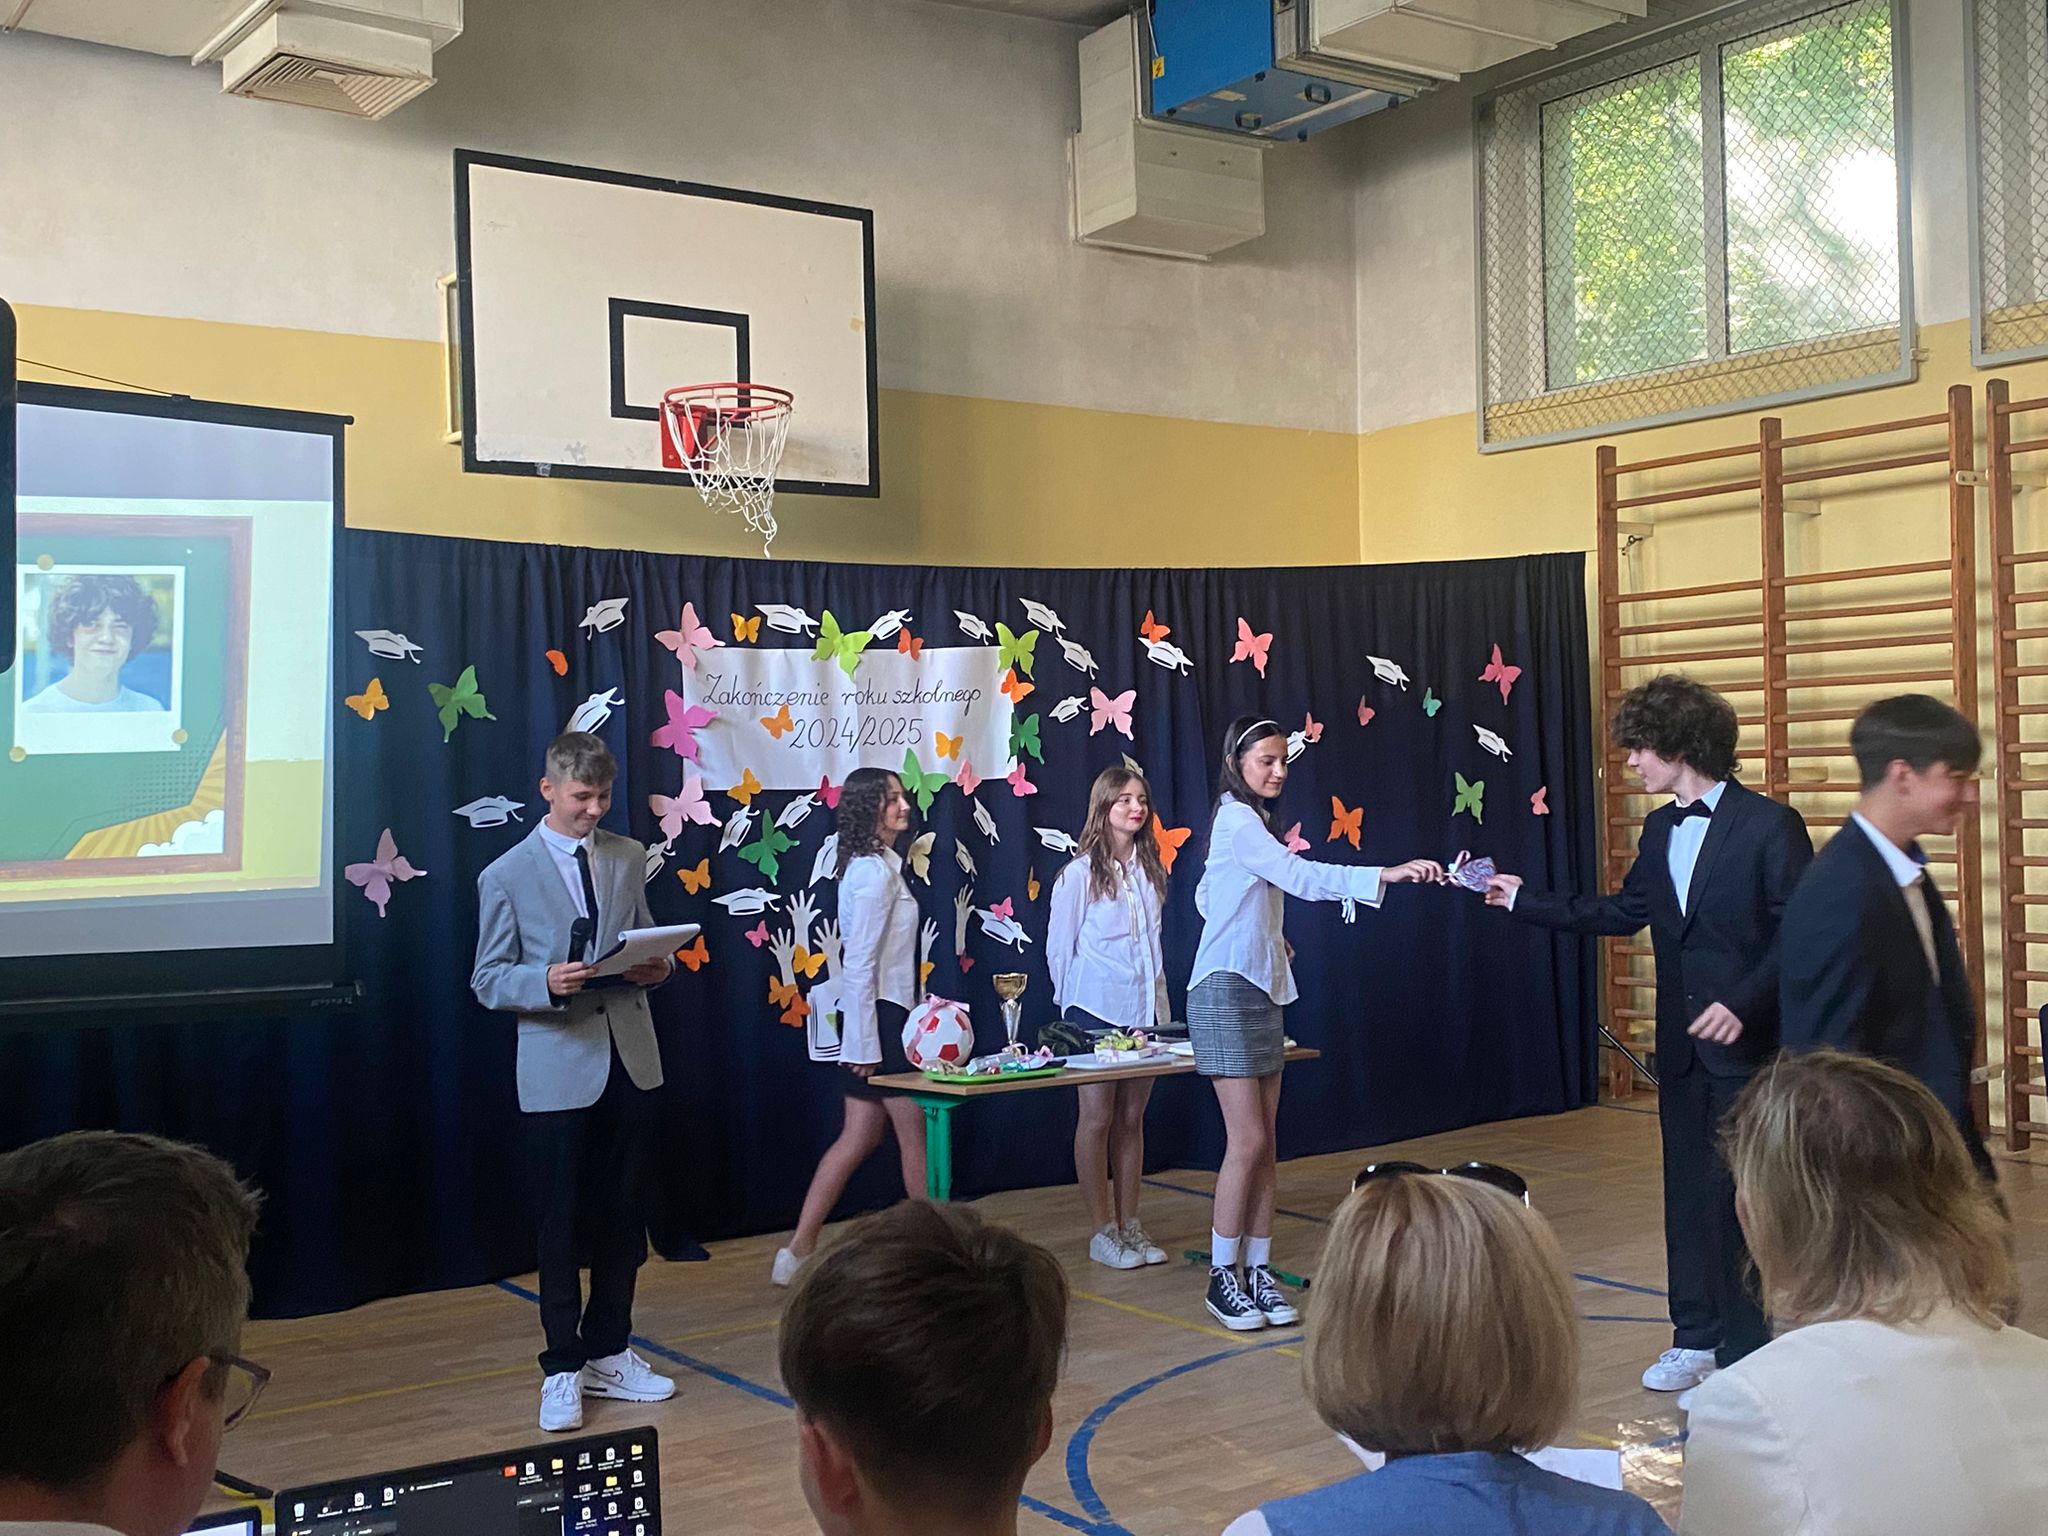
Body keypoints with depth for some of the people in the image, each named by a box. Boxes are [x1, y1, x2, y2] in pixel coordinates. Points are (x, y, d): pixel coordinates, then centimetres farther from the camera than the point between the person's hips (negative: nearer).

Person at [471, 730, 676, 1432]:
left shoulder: (628, 858, 8)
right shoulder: (506, 876, -4)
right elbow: (488, 981, -3)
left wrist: (656, 967, -7)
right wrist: (546, 982, -22)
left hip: (630, 1059, 4)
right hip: (558, 1067, -4)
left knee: (623, 1216, 12)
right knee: (561, 1224, 3)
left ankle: (608, 1352, 27)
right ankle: (562, 1369, 17)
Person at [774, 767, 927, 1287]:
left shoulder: (875, 865, 14)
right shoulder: (875, 872, -16)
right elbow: (859, 964, -20)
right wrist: (865, 1043, -19)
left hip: (879, 1016, 9)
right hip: (878, 1017, -9)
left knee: (858, 1138, 10)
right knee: (916, 1130, 3)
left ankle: (799, 1251, 10)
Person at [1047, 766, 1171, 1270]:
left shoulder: (1150, 870, 8)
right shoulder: (1080, 873, -7)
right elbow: (1059, 946, -4)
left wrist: (1159, 1004, 11)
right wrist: (1072, 1009, -4)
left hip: (1145, 1009, 5)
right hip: (1097, 1011, -5)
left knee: (1132, 1118, 10)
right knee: (1098, 1119, 1)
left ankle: (1129, 1224, 18)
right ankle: (1103, 1232, 9)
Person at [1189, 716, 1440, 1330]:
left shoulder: (1250, 820, 16)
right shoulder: (1237, 820, -13)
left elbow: (1207, 897, 25)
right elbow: (1300, 876, -28)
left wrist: (1266, 934, 12)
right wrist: (1385, 875, -38)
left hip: (1261, 991, 9)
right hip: (1226, 992, -9)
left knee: (1265, 1143, 7)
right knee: (1247, 1141, -9)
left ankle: (1258, 1271, 13)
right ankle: (1222, 1278, 2)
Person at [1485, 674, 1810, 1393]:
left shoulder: (1769, 825, -12)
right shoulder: (1660, 829, 10)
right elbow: (1624, 911, 18)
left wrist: (1745, 1003, -22)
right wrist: (1523, 899, 17)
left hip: (1749, 1043, -7)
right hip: (1682, 1044, 7)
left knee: (1743, 1195, -1)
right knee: (1689, 1191, 13)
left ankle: (1748, 1346, 12)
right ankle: (1697, 1338, 24)